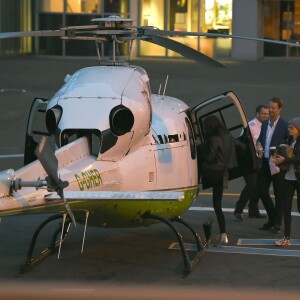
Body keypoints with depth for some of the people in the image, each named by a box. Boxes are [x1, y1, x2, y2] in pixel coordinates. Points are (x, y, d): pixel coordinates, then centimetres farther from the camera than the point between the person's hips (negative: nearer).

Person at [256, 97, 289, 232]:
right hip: (265, 162, 6)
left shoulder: (284, 125, -9)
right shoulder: (265, 123, 10)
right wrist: (258, 144, -2)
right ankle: (272, 218, 24)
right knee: (261, 190, 8)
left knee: (279, 194, 3)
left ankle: (277, 223, 12)